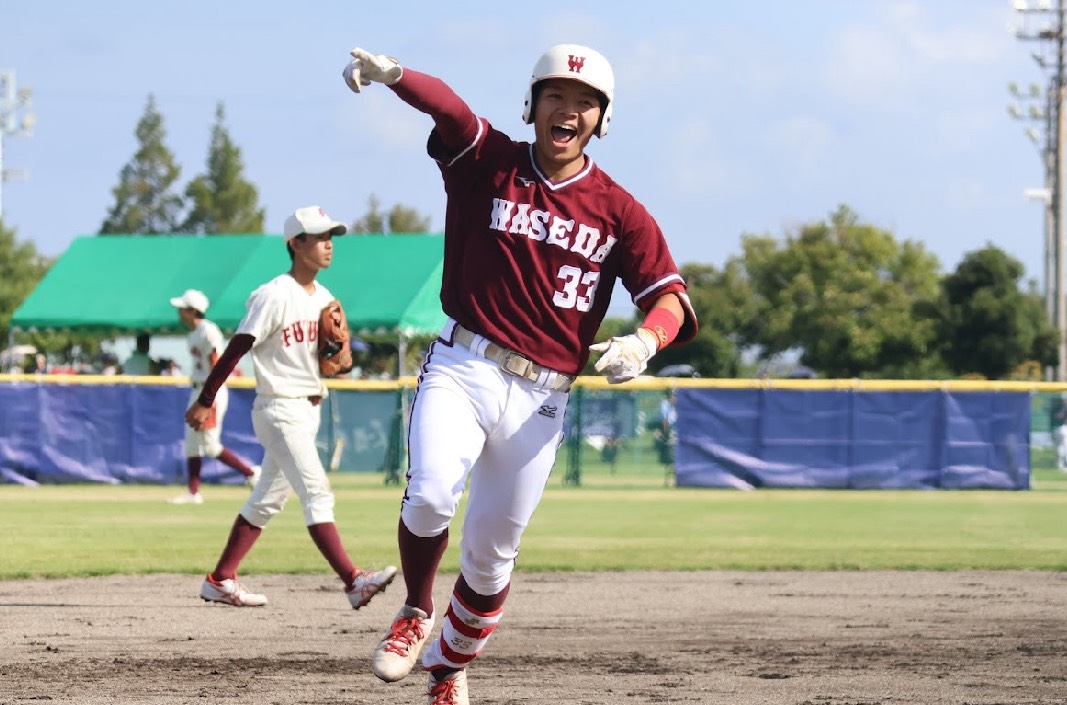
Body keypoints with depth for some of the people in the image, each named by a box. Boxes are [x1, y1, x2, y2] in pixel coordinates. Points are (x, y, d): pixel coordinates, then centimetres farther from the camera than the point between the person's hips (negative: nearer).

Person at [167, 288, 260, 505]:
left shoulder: (208, 331, -15)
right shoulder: (192, 334, 14)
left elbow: (216, 365, -19)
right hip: (198, 391, 10)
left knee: (210, 446, -9)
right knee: (191, 443, 9)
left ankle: (251, 472, 1)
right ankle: (192, 492, 12)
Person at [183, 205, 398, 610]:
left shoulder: (324, 299, 11)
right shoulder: (274, 296, -14)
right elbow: (236, 350, -14)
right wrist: (205, 401, -14)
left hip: (309, 409, 9)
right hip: (280, 409, -9)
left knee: (267, 501, 12)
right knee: (316, 493, -16)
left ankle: (220, 581, 20)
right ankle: (353, 582, -25)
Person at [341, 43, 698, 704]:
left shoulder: (619, 211, 5)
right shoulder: (491, 163, 2)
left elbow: (671, 298, 0)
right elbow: (447, 107, -19)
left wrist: (645, 340, -24)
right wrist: (391, 73, -40)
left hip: (540, 398, 2)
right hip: (462, 370, -2)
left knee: (491, 556, 8)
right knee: (431, 496, -26)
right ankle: (417, 613, 3)